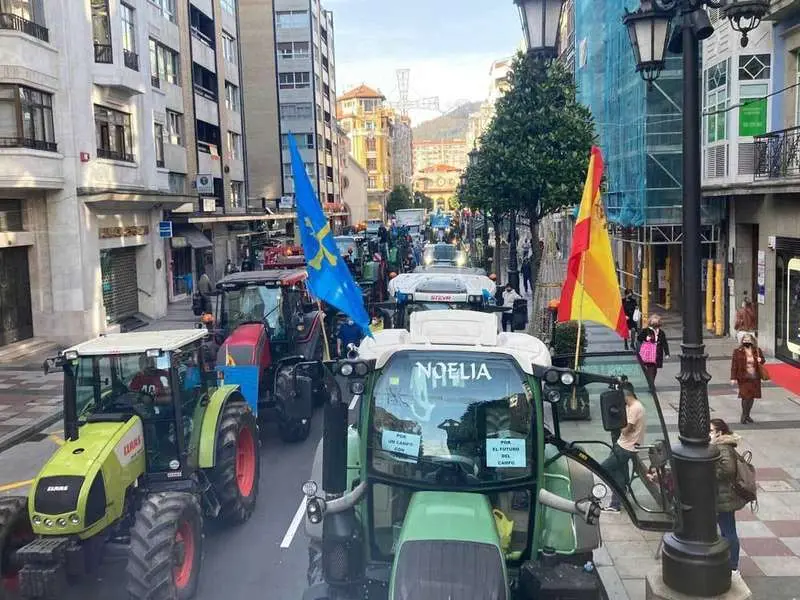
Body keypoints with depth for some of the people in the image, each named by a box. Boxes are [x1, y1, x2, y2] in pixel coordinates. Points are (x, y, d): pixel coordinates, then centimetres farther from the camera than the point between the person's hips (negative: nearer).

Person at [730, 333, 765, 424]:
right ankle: (743, 415, 9)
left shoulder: (757, 350, 4)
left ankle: (747, 415, 27)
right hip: (744, 378, -4)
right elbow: (734, 365, -6)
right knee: (745, 396, -8)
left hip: (755, 378, 4)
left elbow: (763, 360, 19)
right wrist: (733, 378, -10)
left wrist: (760, 360, -7)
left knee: (752, 396, 11)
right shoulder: (737, 352, -6)